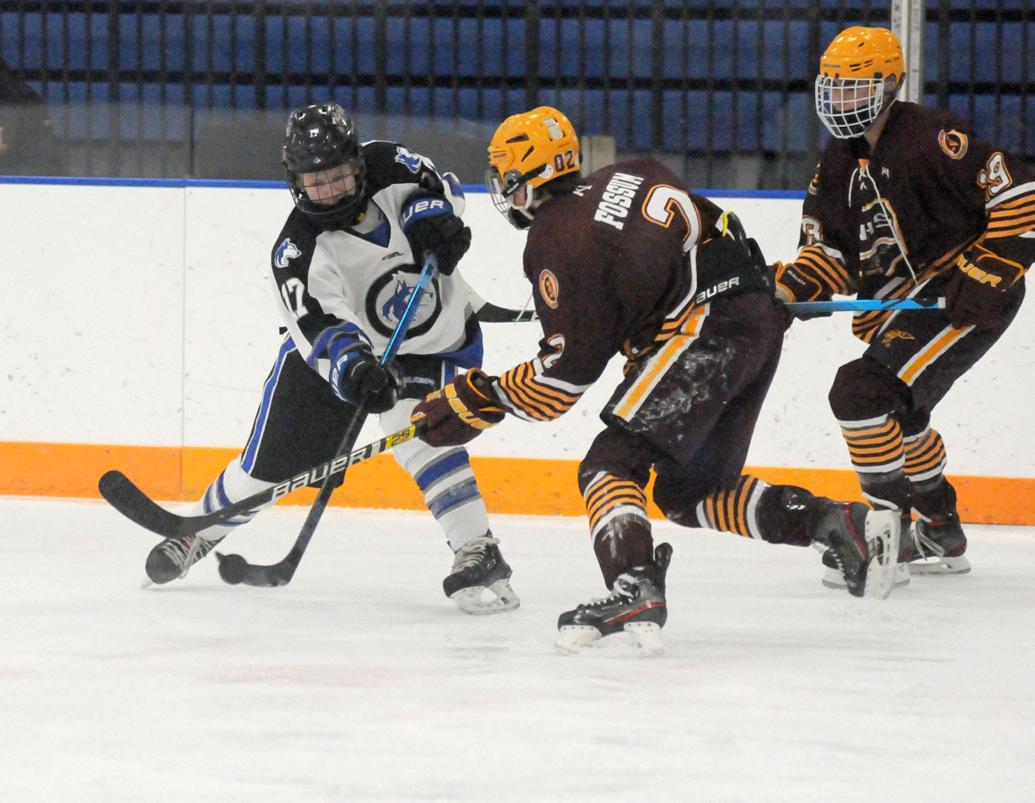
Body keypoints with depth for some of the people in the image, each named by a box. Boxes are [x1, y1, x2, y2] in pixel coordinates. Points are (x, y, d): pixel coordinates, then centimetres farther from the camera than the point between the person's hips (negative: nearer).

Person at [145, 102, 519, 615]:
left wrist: (434, 217, -21)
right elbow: (323, 330, -39)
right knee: (267, 464, 6)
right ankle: (198, 534, 34)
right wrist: (354, 371, -58)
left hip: (433, 343, 0)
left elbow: (434, 184, 1)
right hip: (336, 346, 0)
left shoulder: (384, 166, -20)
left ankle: (478, 556, -30)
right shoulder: (296, 253, -28)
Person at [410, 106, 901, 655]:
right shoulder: (628, 177, 17)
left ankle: (634, 589, -35)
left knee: (612, 465, -11)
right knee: (688, 490, 17)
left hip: (702, 333, -9)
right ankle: (839, 523, 7)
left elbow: (569, 370, -7)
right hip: (761, 319, 9)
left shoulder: (557, 241, -6)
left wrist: (477, 402, 2)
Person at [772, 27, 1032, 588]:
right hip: (896, 306, 10)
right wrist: (790, 286, -13)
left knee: (862, 392, -21)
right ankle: (941, 535, 44)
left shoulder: (928, 137, -17)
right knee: (898, 414, 25)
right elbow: (828, 255, 8)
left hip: (965, 298, -10)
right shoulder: (837, 167, 10)